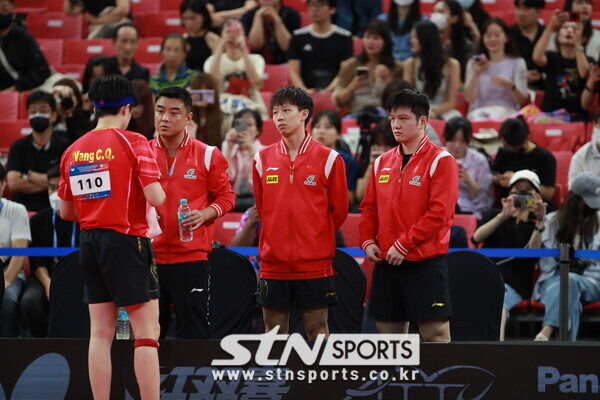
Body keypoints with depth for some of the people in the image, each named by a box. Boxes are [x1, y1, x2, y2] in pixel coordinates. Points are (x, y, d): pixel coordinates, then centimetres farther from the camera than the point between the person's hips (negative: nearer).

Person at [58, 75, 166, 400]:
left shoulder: (73, 150, 8)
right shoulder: (132, 143, -9)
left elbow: (66, 211, 14)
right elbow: (155, 197, -16)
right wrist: (160, 193, 7)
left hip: (89, 241, 6)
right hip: (126, 240, -6)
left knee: (101, 332, 8)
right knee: (147, 331, -4)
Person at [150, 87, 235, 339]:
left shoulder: (207, 155, 1)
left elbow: (226, 196, 5)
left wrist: (205, 214, -13)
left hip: (191, 258, -2)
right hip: (150, 257, 2)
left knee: (193, 332, -2)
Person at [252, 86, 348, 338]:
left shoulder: (328, 159, -1)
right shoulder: (263, 159, 7)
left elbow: (339, 209, 5)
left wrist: (316, 239, 8)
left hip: (315, 264, -3)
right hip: (273, 263, 3)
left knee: (317, 330, -1)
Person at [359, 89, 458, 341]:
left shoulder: (440, 161, -6)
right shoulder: (382, 162, 13)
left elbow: (439, 213, -14)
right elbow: (369, 207, 17)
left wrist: (403, 245, -16)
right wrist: (367, 241, 0)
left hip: (426, 263, -6)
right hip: (386, 263, 6)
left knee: (435, 333, -9)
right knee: (389, 331, 9)